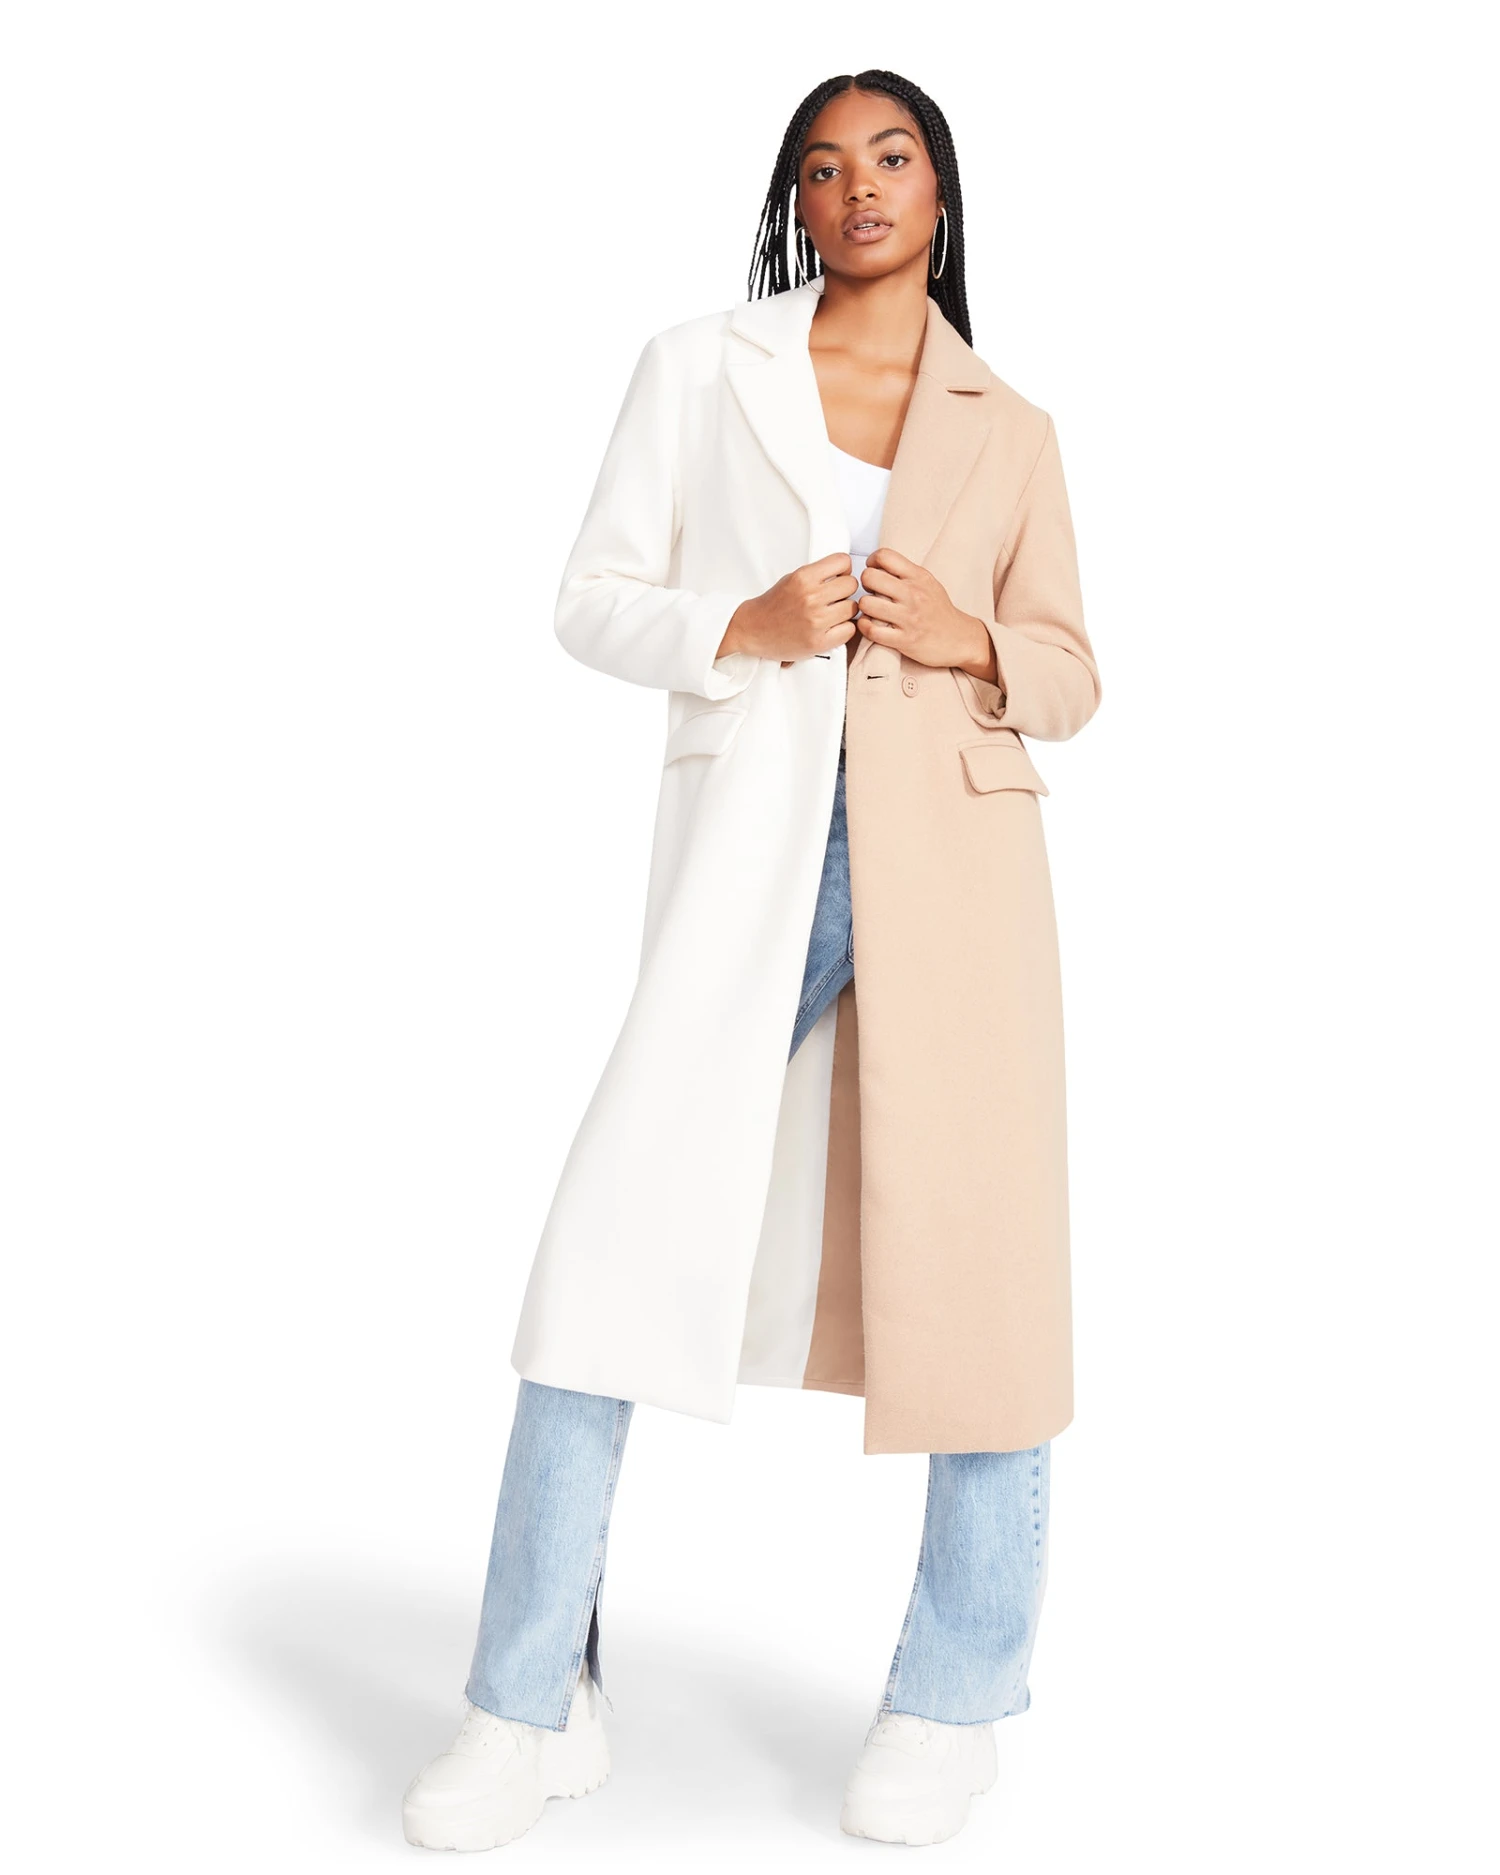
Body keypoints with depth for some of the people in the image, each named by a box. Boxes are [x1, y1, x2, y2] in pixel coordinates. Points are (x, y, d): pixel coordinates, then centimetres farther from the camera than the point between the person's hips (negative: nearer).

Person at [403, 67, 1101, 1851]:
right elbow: (593, 599, 8)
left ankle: (956, 1694, 18)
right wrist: (741, 626, -10)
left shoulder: (1010, 432, 15)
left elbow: (1069, 676, 15)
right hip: (750, 852, -1)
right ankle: (530, 1713, 4)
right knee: (617, 1232, -8)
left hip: (953, 854, 1)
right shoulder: (699, 369, 12)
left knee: (976, 1246, 0)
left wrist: (967, 639, -6)